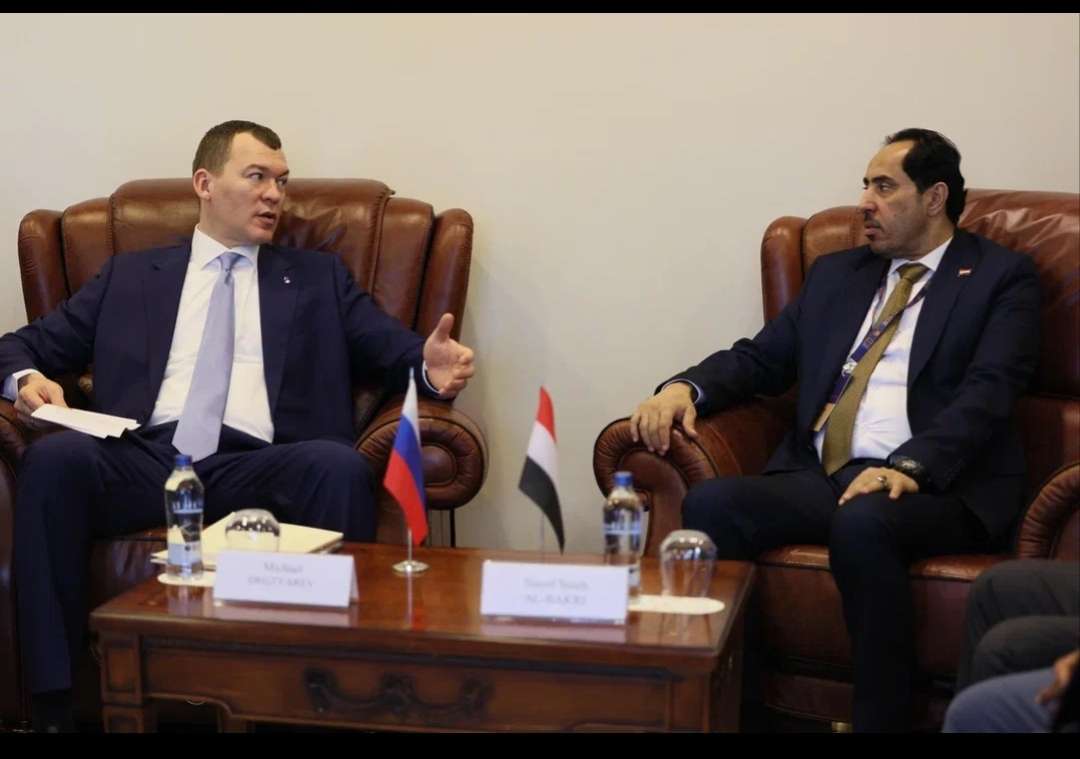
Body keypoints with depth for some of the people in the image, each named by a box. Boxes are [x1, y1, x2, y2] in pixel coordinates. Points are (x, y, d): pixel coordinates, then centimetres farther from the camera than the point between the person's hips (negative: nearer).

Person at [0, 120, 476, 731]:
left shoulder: (320, 278, 23)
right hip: (146, 460, 1)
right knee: (55, 456, -30)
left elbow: (391, 348, 11)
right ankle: (56, 702, -27)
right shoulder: (131, 276, 24)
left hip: (255, 468, -1)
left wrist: (430, 366, -14)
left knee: (341, 464, -33)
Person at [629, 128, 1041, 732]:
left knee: (861, 523, -38)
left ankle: (882, 721, -25)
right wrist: (685, 387, -1)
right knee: (710, 504, -24)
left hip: (940, 485, -5)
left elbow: (989, 391, -7)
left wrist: (910, 467, -25)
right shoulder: (836, 273, 25)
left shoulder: (1002, 277, 8)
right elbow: (760, 359, 22)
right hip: (819, 477, 5)